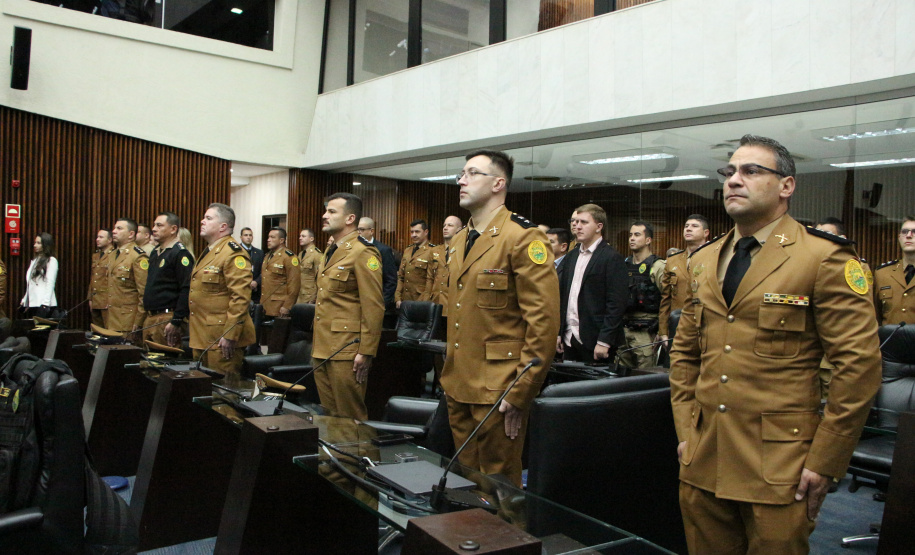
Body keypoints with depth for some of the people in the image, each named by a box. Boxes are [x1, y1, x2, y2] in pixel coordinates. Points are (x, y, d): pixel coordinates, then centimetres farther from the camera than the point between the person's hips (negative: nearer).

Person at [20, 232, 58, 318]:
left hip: (43, 304, -7)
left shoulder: (51, 261, -2)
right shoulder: (34, 261, 20)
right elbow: (29, 284, 21)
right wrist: (24, 300, 15)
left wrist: (45, 303, -14)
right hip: (31, 304, 7)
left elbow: (50, 283, -9)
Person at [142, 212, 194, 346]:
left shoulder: (180, 253, -12)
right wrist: (147, 317, 19)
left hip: (167, 319, -9)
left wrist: (176, 322, -22)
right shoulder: (155, 253, 17)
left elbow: (187, 290, -20)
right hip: (149, 319, 9)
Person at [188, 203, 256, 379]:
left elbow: (241, 297, -22)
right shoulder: (208, 252, 18)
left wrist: (229, 335, -25)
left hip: (221, 339, -10)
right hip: (201, 337, 10)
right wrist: (191, 324, 22)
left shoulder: (233, 253, -15)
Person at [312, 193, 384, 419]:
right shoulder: (331, 251, 17)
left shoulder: (363, 252, -12)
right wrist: (317, 345, 19)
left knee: (349, 417, 1)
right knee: (328, 414, 15)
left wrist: (366, 352, -18)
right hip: (322, 348, 9)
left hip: (346, 350, -9)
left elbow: (373, 307, -16)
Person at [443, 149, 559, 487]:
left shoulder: (523, 238, -13)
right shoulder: (459, 241, 14)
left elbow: (544, 321, -18)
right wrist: (450, 375, 15)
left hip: (498, 392, -8)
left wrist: (520, 393, -19)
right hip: (458, 387, 8)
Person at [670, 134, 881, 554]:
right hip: (702, 461, 5)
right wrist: (685, 432, 8)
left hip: (778, 469, -5)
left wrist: (824, 461, -11)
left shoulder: (826, 258, -7)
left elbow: (859, 363, -11)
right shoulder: (703, 261, 10)